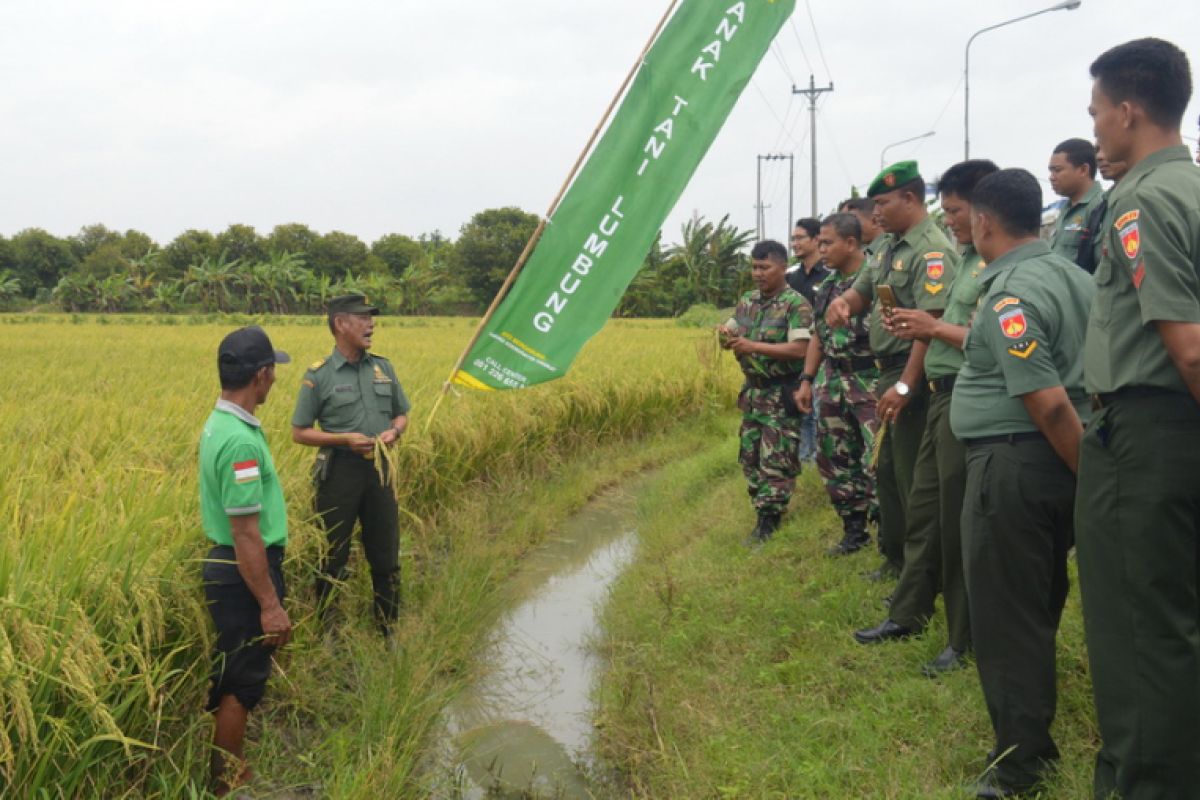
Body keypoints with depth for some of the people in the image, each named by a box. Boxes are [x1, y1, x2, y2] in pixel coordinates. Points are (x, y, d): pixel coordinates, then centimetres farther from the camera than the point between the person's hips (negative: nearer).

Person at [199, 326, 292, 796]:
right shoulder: (241, 440, -26)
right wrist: (270, 604, -21)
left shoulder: (219, 423, 6)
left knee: (233, 674, 20)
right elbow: (245, 533, -26)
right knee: (242, 681, 4)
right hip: (244, 575, -10)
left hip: (227, 568, 10)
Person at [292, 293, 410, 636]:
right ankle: (326, 632, 22)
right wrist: (345, 439, -17)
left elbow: (401, 414, 16)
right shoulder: (319, 375, -8)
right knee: (334, 558, 7)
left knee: (386, 555, 12)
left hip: (378, 469, 4)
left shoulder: (383, 367, 6)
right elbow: (299, 433, -4)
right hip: (340, 472, -4)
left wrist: (394, 431, -7)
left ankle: (388, 630, 27)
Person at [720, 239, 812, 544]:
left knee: (776, 461, -4)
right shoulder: (747, 301, 9)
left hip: (781, 395, -8)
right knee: (750, 457, 13)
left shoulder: (796, 305, -13)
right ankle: (765, 514, 25)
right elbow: (729, 335, 14)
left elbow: (800, 349, -23)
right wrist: (725, 334, -12)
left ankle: (768, 524, 1)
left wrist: (753, 346, -26)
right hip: (752, 390, 8)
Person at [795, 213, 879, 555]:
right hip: (832, 383, 8)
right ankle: (854, 531, 26)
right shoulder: (827, 285, 13)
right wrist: (807, 380, 15)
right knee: (835, 460, 13)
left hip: (871, 382, -8)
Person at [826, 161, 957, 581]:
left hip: (915, 375, -10)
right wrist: (842, 301, -3)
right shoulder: (890, 246, 13)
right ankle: (894, 557, 32)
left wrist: (905, 386, -27)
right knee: (887, 470, 18)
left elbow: (932, 323, -24)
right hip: (889, 372, 10)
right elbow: (863, 290, 23)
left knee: (913, 478, -2)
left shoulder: (932, 251, -17)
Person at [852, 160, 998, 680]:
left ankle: (967, 639, 14)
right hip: (944, 394, 9)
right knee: (923, 507, 16)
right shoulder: (969, 259, 14)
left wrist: (936, 327, -15)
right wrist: (923, 331, 3)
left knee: (959, 520, 0)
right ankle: (908, 614, 29)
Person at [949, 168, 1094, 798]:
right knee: (1040, 603, 20)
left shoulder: (1008, 296, -18)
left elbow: (1049, 404, -23)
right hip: (1060, 466, 9)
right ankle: (1036, 731, 35)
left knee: (1004, 611, 2)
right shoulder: (1075, 277, 9)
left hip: (1013, 464, -9)